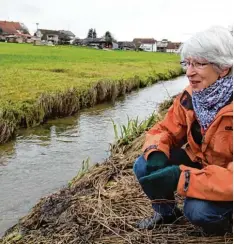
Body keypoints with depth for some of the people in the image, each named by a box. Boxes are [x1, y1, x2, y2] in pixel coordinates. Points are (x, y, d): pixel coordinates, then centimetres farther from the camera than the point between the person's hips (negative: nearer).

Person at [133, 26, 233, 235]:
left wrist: (181, 177, -41)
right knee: (144, 167, -13)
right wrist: (156, 154, -26)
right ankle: (167, 212, 14)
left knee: (198, 209, -32)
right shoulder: (190, 97, -11)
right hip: (199, 163, 5)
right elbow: (164, 130, -3)